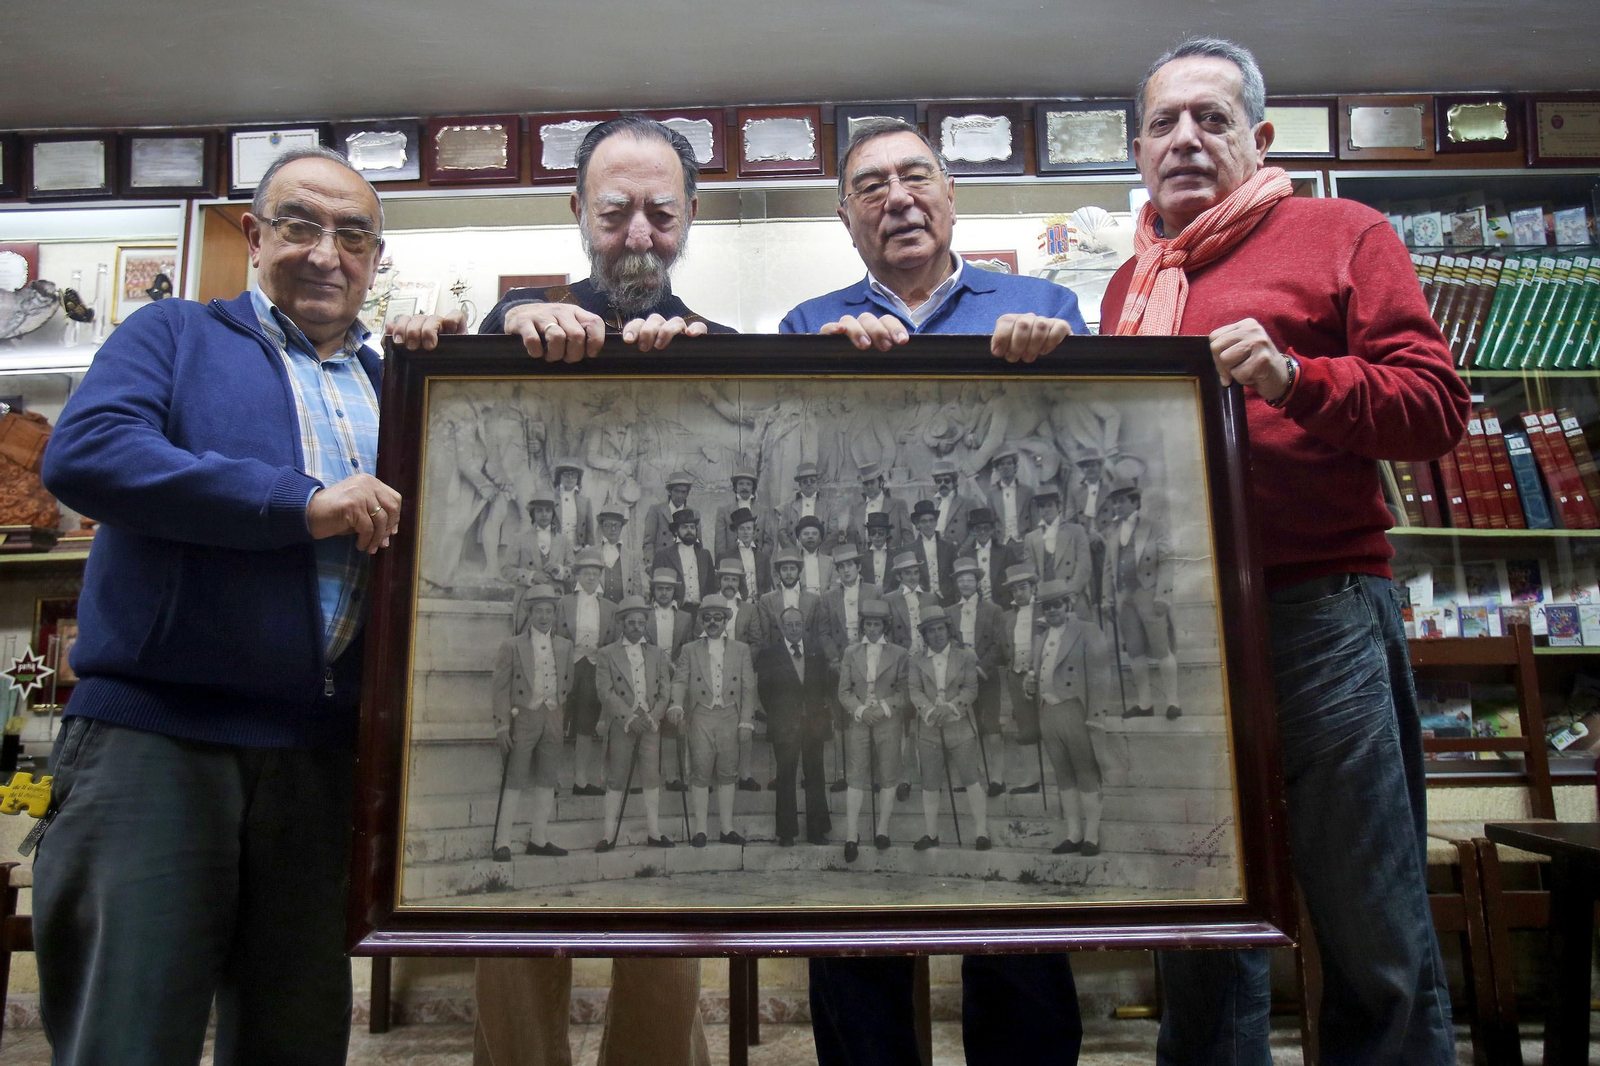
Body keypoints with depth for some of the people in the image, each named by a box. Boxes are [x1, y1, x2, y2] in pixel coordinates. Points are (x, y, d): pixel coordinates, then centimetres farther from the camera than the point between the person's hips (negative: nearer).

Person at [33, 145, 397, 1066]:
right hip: (154, 737, -3)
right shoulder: (175, 336, 8)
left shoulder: (396, 383, 18)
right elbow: (84, 453, -11)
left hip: (323, 751, 4)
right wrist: (301, 503, -15)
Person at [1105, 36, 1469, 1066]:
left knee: (1378, 943, 2)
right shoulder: (1130, 284, 20)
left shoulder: (1341, 234, 6)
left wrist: (1295, 378, -17)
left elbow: (1437, 404, -4)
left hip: (1319, 608, -4)